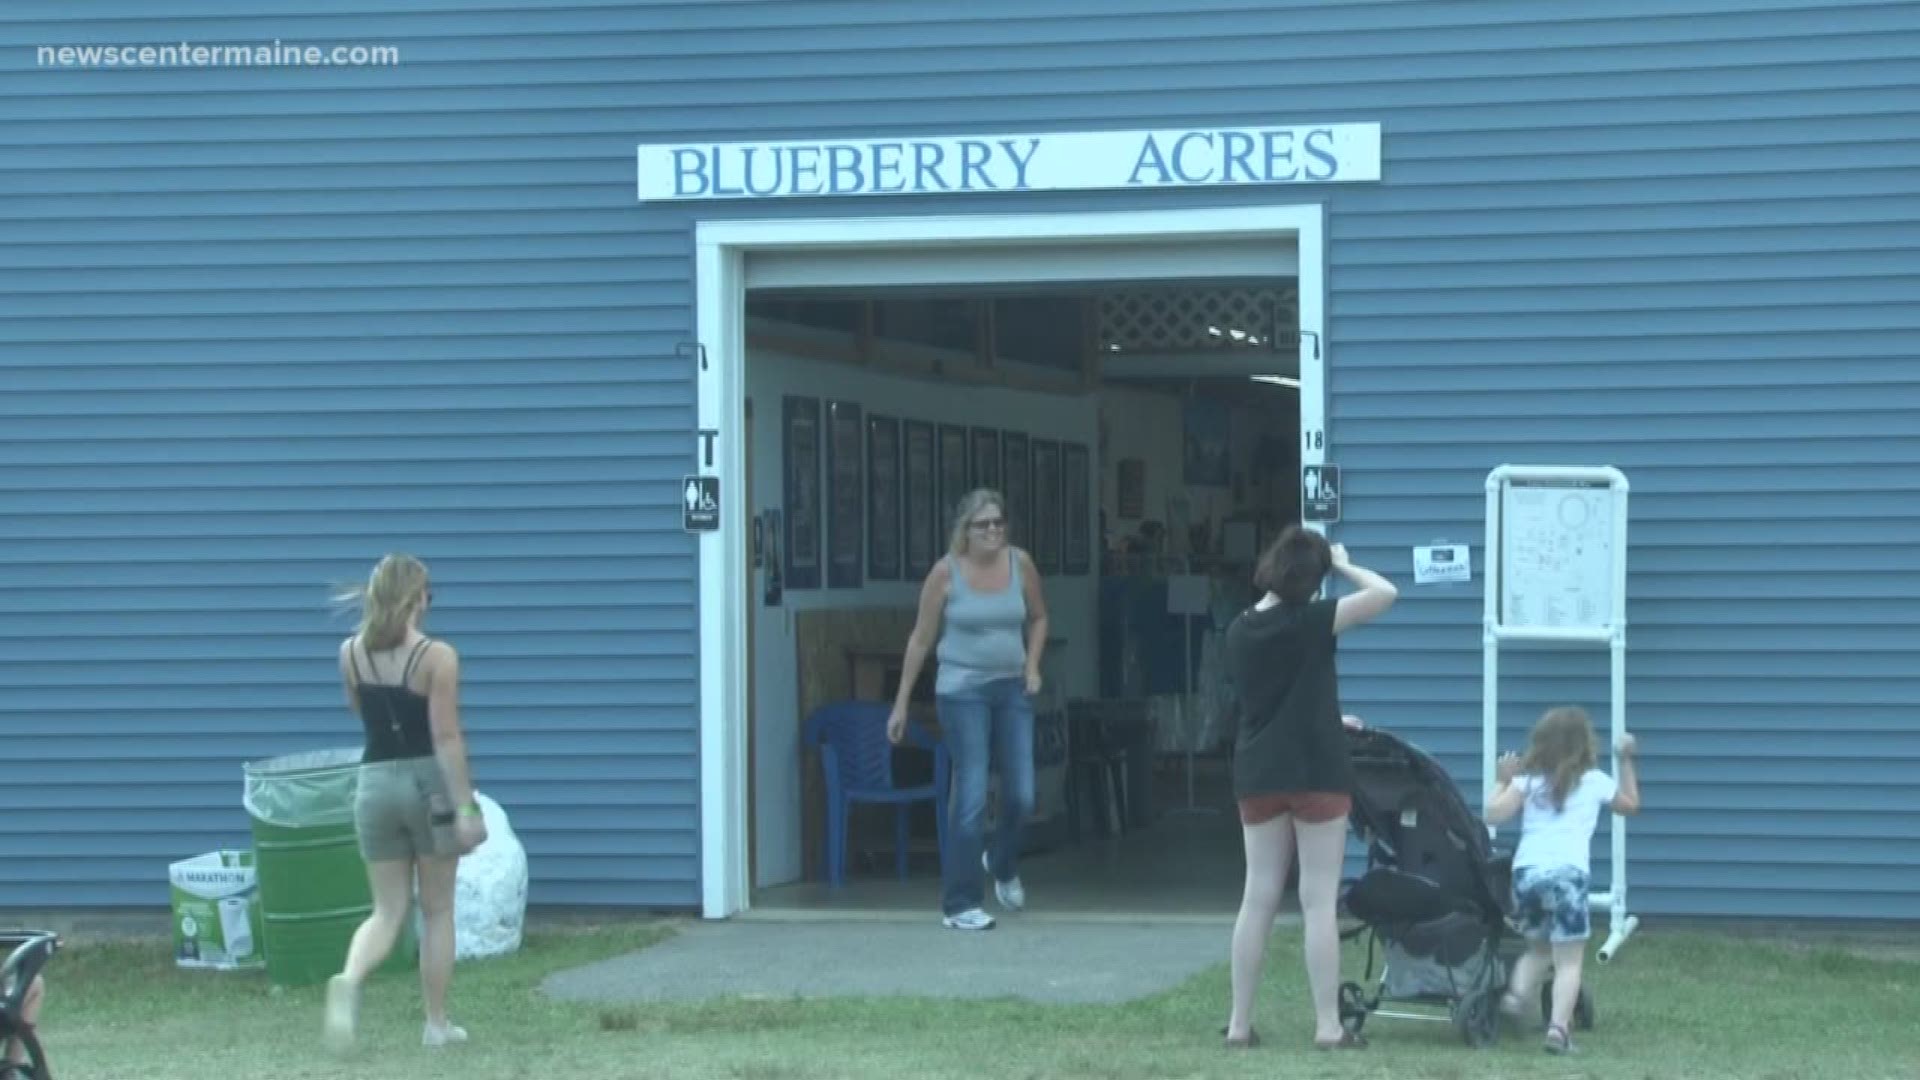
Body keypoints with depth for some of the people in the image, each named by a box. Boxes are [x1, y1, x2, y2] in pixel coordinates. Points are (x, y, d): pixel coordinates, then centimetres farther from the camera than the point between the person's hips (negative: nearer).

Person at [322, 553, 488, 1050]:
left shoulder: (351, 653, 2)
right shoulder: (437, 657, -12)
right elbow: (446, 737, -16)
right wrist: (465, 807, -16)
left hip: (375, 783, 3)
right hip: (429, 783, -3)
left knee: (388, 910, 10)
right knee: (437, 910, 12)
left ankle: (349, 980, -21)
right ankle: (437, 1023, 17)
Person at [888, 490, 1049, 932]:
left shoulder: (1020, 564, 2)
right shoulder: (946, 572, -7)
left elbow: (1038, 618, 19)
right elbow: (921, 638, -1)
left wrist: (1032, 665, 3)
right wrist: (902, 703, 0)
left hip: (1012, 689, 4)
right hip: (962, 691, -4)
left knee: (1021, 796, 3)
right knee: (971, 795, -8)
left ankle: (1002, 863, 36)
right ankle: (959, 905, 1)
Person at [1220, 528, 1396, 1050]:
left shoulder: (1240, 630, 7)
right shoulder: (1309, 622, -12)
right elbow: (1385, 593, -16)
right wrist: (1343, 564, 0)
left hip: (1257, 774, 5)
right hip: (1315, 772, -5)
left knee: (1258, 898, 10)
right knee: (1319, 902, -1)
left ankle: (1239, 1023, 10)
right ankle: (1328, 1027, 0)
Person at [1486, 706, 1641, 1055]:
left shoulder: (1529, 780, 13)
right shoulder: (1594, 782, 13)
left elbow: (1494, 815, 2)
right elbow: (1630, 805, 32)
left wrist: (1503, 782, 19)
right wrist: (1626, 762, 40)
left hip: (1526, 871, 3)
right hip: (1567, 873, -3)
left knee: (1538, 947, 24)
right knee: (1568, 960, -1)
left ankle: (1517, 994, 0)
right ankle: (1558, 1027, -17)